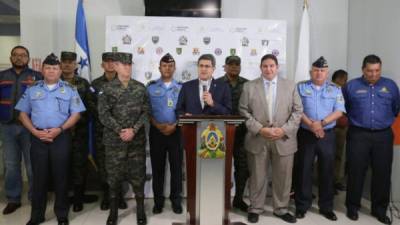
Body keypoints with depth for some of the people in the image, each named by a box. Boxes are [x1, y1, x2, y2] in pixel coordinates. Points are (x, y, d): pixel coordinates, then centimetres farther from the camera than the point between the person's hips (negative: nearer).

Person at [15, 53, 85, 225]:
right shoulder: (32, 90, 10)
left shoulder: (69, 90, 5)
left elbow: (76, 114, 0)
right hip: (38, 138, 2)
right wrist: (35, 131, -6)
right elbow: (23, 113, 9)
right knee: (39, 176, 7)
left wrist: (59, 129, -13)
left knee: (61, 176, 4)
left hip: (61, 138, -1)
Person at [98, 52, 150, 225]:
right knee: (113, 175, 7)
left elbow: (146, 112, 1)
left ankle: (140, 211, 23)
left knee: (138, 174, 7)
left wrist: (133, 130, -12)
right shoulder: (107, 89, 0)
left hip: (137, 139, 1)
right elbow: (103, 114, -5)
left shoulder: (140, 88, 5)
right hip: (114, 140, -1)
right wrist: (120, 131, -14)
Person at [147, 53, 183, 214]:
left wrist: (174, 126, -12)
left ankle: (176, 200, 18)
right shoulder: (151, 87, 5)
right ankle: (158, 200, 19)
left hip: (176, 132, 0)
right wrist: (157, 125, -12)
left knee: (176, 166, 4)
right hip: (156, 132, 0)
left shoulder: (181, 87, 5)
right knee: (157, 167, 6)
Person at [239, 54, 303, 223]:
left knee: (283, 177, 11)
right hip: (257, 139, -1)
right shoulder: (249, 87, 2)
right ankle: (255, 209, 25)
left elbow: (297, 110, 3)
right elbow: (244, 112, -2)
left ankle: (281, 209, 29)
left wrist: (285, 129, -10)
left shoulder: (290, 86, 6)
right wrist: (260, 129, -13)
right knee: (257, 177, 8)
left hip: (283, 139, 2)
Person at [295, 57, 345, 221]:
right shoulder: (301, 87, 3)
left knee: (327, 171, 8)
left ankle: (326, 207, 23)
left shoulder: (335, 89, 7)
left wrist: (321, 123, -16)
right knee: (303, 171, 4)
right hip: (305, 134, -1)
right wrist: (311, 125, -17)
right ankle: (302, 206, 17)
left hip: (327, 135, 1)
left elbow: (339, 111, -3)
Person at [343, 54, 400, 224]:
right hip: (358, 135, -2)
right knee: (356, 172, 3)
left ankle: (380, 209, 23)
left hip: (383, 136, 2)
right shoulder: (351, 86, 0)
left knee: (383, 173, 7)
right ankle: (353, 206, 18)